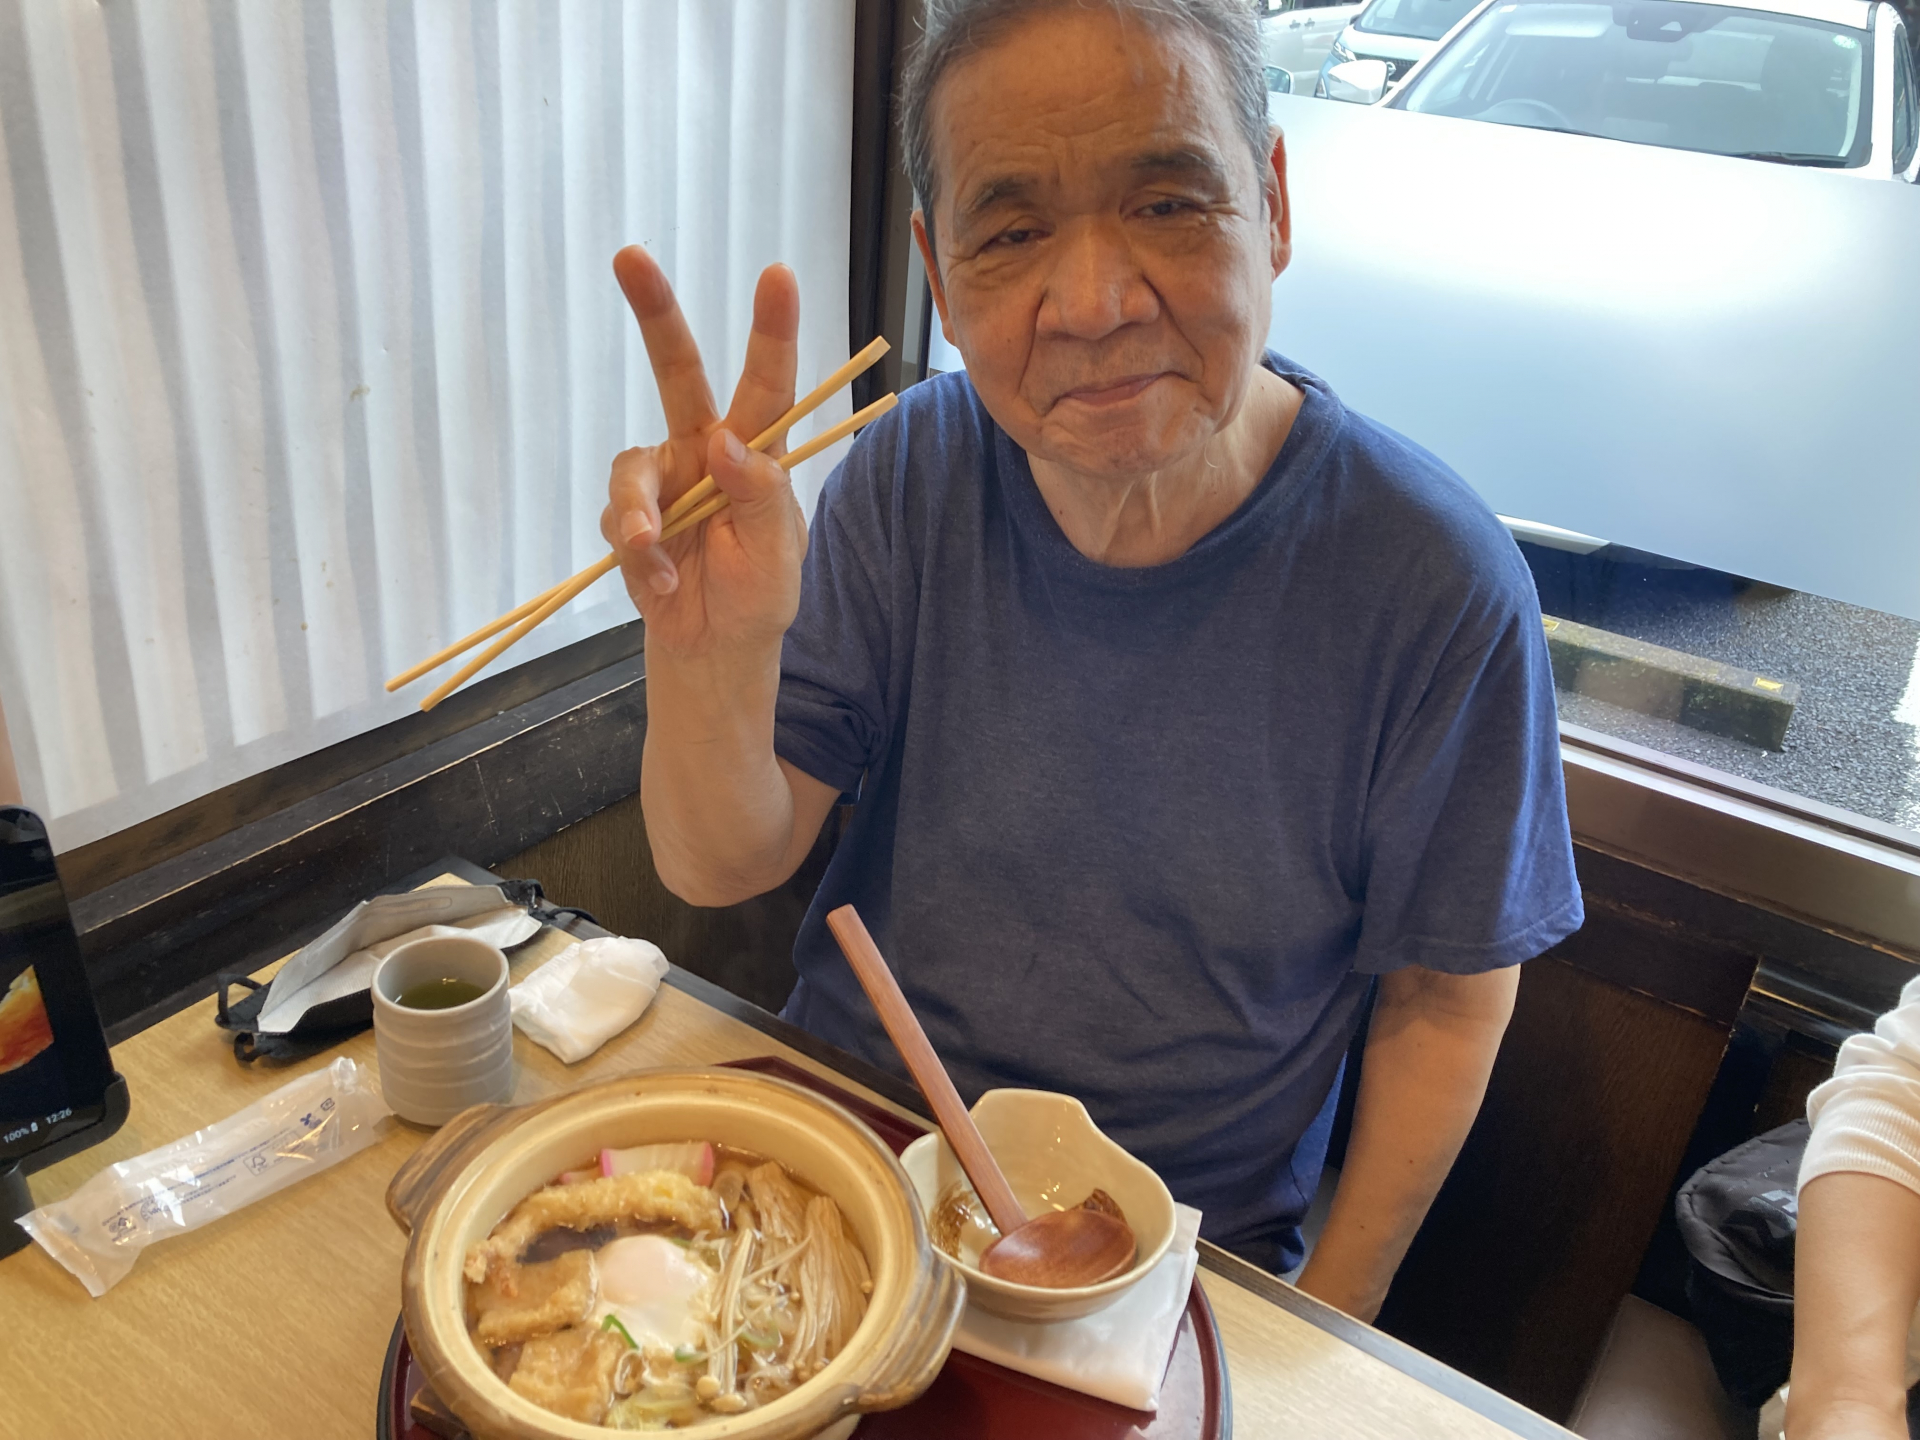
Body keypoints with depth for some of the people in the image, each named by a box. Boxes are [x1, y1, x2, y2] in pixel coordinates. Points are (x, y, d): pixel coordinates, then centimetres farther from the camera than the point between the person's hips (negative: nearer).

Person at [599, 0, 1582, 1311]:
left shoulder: (1439, 584, -19)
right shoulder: (913, 475, -10)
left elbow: (1448, 998, -6)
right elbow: (724, 867, -10)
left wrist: (1330, 1328, -4)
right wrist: (710, 652, -30)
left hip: (1181, 1241, -2)